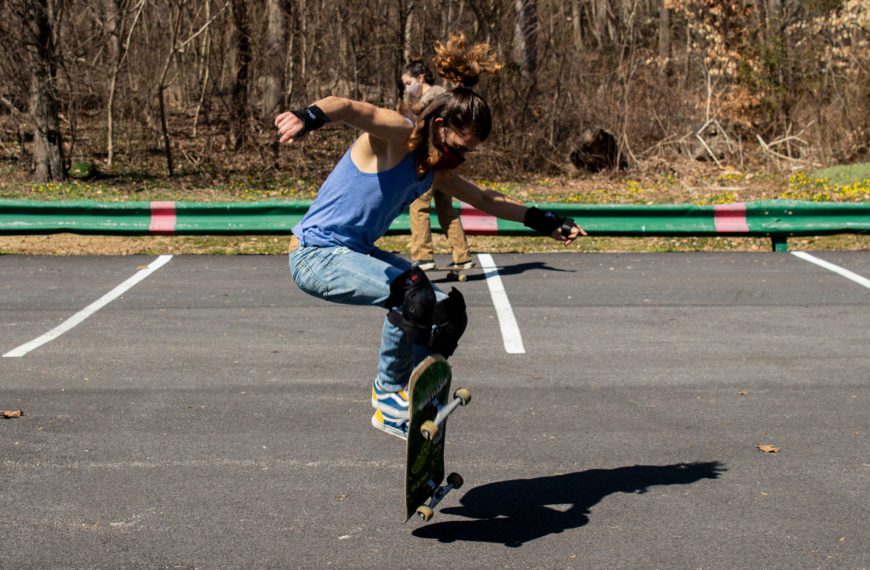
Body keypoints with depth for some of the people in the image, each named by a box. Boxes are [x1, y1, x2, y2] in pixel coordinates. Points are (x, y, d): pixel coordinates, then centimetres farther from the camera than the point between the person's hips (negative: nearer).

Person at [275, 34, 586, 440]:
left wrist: (546, 223, 20)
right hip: (316, 254, -10)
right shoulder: (396, 133, -18)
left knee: (449, 311, 9)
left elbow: (485, 200, 23)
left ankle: (417, 400, 20)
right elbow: (344, 107, -39)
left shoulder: (435, 171, 8)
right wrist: (308, 118, -61)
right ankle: (388, 395, -16)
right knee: (410, 291, -32)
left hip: (357, 253, 10)